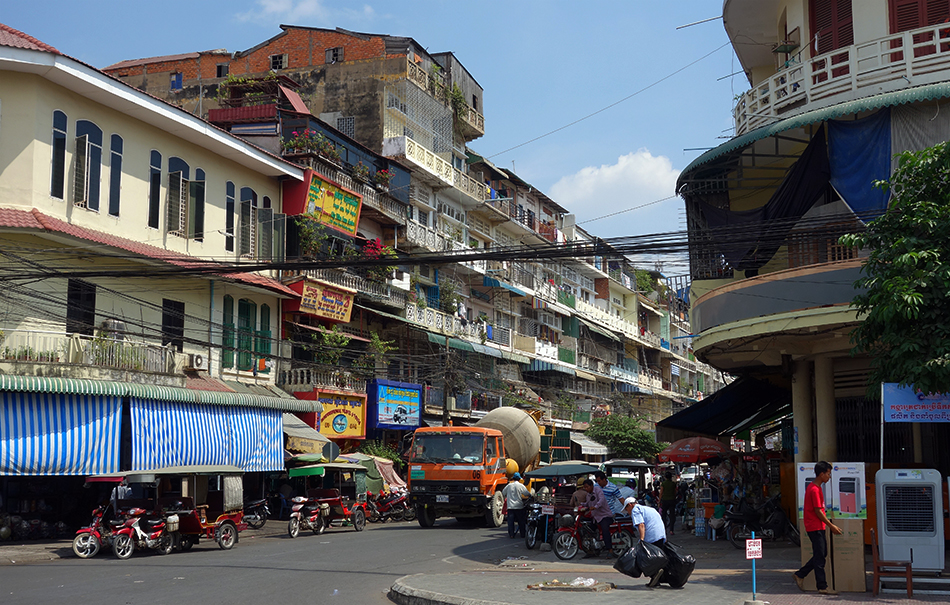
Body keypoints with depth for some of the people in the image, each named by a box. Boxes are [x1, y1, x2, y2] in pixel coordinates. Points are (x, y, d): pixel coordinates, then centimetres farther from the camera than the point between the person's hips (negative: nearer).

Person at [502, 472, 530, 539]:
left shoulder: (508, 486, 5)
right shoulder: (521, 486, -3)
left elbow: (503, 493, 18)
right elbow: (528, 495, -4)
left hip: (510, 506, 1)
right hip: (519, 506, -1)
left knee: (510, 521, 2)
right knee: (521, 521, 8)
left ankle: (511, 534, -3)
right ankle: (522, 534, 12)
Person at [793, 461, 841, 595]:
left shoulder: (814, 487, 14)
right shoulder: (815, 489, -18)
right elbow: (818, 512, -18)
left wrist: (830, 525, 20)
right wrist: (831, 526, -12)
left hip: (818, 527, 10)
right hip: (815, 527, -10)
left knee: (822, 554, 14)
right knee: (820, 556, -4)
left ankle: (800, 575, 19)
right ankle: (822, 587, 1)